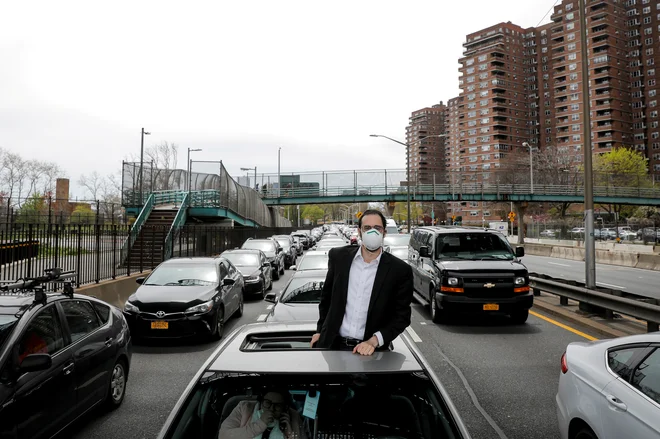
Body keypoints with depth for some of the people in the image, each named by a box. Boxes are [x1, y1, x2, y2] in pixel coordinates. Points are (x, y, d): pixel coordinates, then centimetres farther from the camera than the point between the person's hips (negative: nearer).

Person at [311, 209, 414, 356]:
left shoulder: (400, 270, -8)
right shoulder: (338, 256, -1)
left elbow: (402, 316, -5)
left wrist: (374, 341, -15)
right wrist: (320, 330, 13)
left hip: (368, 350, -1)